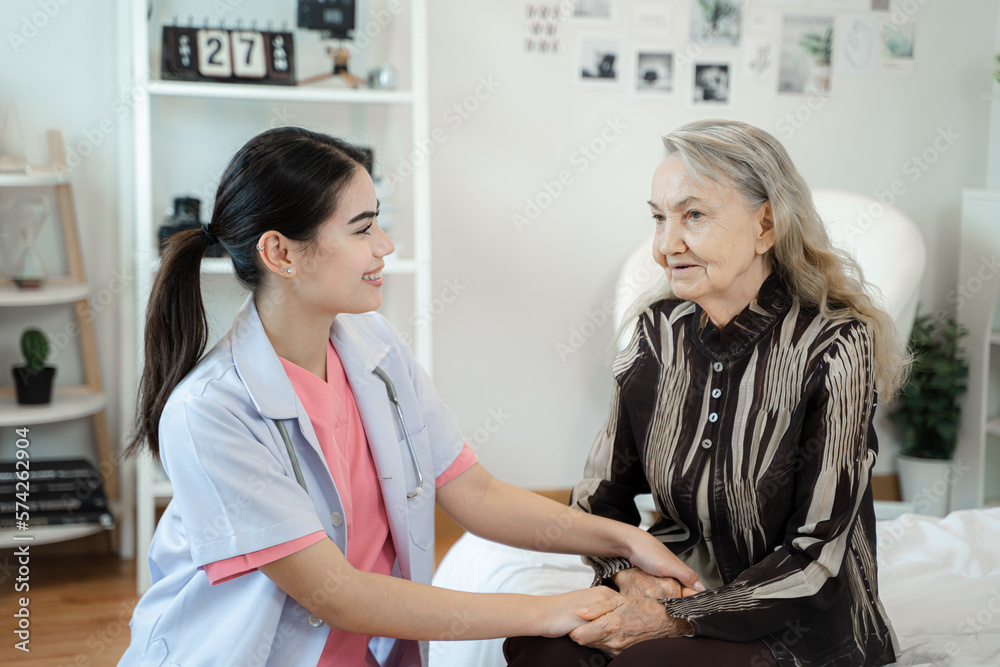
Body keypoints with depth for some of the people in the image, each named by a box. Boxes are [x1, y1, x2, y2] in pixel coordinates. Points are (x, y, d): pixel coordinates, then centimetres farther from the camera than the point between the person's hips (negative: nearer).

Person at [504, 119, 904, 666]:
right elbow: (600, 493, 7)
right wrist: (630, 574, -13)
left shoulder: (833, 347, -16)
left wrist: (676, 619, -21)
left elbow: (818, 557, -16)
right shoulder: (660, 329, 0)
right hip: (676, 591, 5)